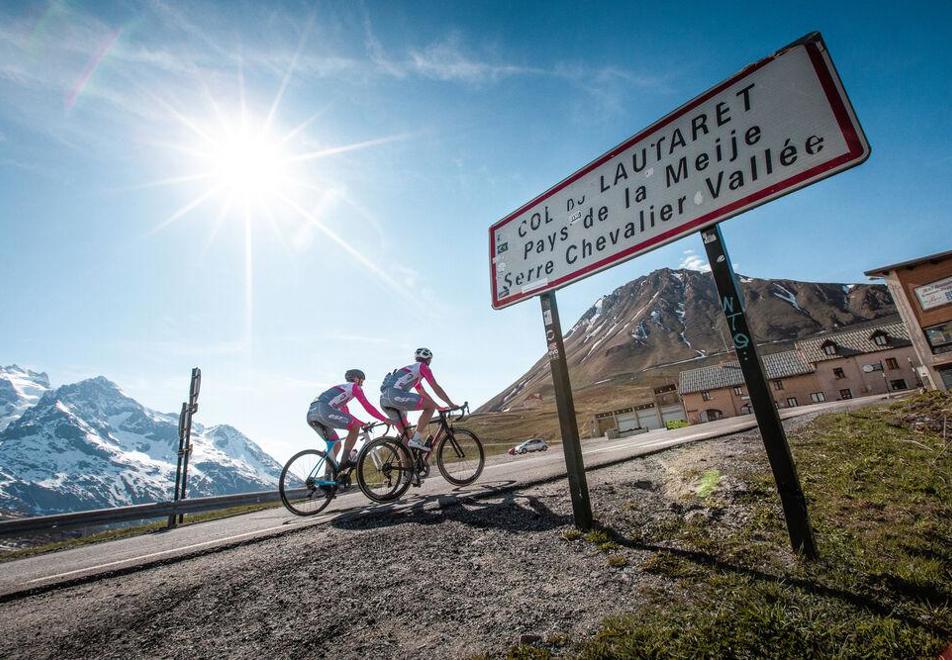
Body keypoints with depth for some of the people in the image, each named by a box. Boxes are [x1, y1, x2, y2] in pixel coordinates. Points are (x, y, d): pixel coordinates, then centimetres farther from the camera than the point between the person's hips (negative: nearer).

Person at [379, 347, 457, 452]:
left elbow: (423, 393, 37)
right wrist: (451, 404, 10)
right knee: (430, 406, -5)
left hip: (384, 400, 10)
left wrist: (439, 407, 37)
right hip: (395, 394, -10)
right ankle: (416, 440, -9)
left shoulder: (412, 370, 34)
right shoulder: (422, 366, 8)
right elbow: (436, 388, 4)